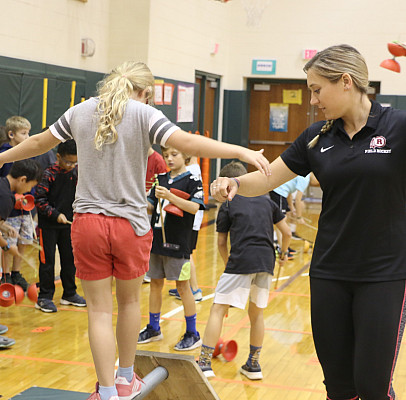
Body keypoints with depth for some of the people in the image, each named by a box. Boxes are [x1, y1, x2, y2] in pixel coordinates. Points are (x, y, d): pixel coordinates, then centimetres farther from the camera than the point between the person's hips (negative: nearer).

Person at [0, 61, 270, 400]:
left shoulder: (80, 111, 7)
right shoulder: (144, 114, -5)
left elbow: (40, 142, 20)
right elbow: (188, 143, -19)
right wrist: (241, 152, -20)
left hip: (87, 222, 2)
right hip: (130, 224, -2)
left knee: (99, 310, 6)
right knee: (129, 301, 18)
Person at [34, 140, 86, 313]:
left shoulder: (76, 172, 3)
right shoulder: (49, 174, -15)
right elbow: (39, 199, -14)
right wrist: (55, 214, -19)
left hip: (68, 224, 6)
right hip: (48, 225, -6)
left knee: (69, 259, 12)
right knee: (47, 260, -1)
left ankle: (69, 294, 24)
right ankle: (44, 297, 7)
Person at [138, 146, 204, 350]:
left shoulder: (192, 180, -5)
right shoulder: (161, 178, 12)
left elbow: (194, 207, -18)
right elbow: (151, 207, 13)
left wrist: (169, 196, -28)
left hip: (178, 242, -6)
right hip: (156, 240, 6)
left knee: (182, 287, 1)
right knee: (155, 284, 13)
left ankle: (192, 334, 11)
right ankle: (153, 329, 27)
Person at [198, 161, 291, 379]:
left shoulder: (227, 206, 7)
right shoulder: (266, 201, 17)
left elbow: (221, 243, 11)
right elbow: (287, 232, 17)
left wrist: (229, 264, 28)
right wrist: (283, 254, 36)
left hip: (241, 260, -5)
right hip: (266, 262, 5)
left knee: (218, 309, 0)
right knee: (257, 313, 17)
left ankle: (205, 362, -4)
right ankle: (253, 365, 25)